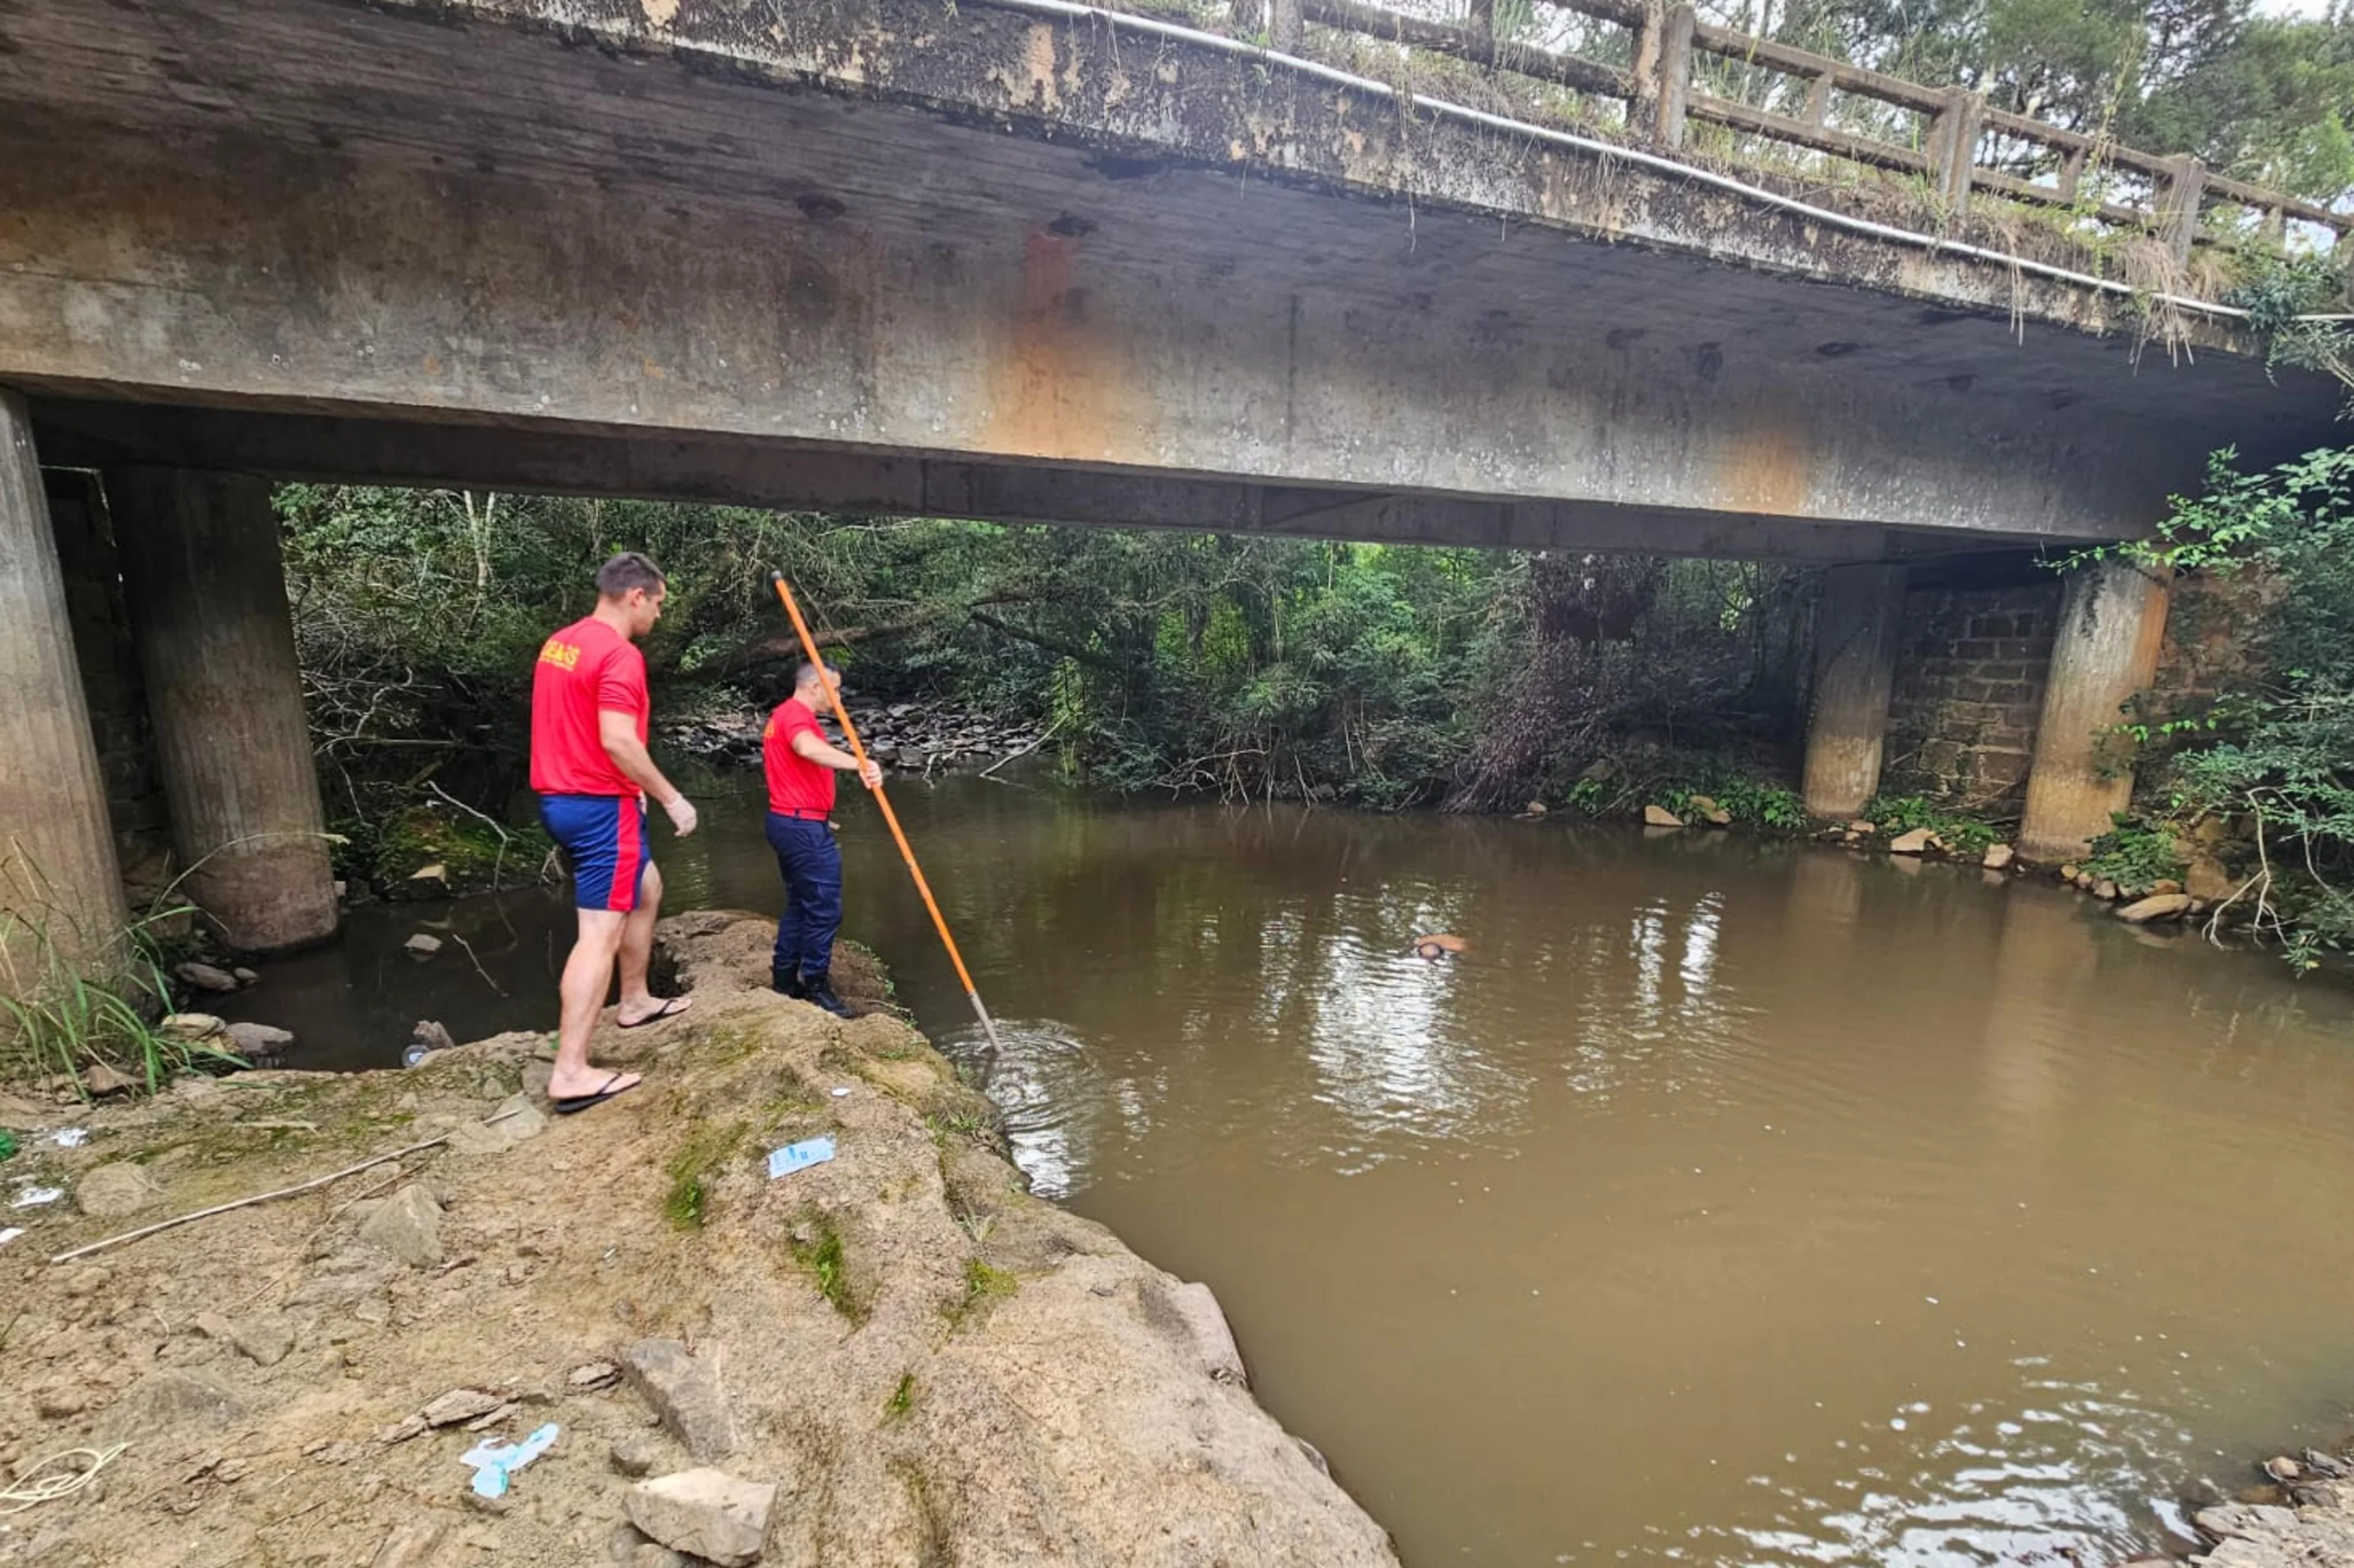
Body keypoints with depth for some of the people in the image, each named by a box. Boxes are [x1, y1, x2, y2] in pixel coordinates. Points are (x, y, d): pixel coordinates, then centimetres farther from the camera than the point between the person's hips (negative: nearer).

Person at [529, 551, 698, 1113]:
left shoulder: (559, 644, 13)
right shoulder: (620, 655, -17)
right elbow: (617, 741, -27)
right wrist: (671, 798, -17)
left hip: (562, 799, 10)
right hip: (600, 807, -10)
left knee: (646, 889, 26)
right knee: (599, 932, -8)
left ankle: (634, 1001, 38)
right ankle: (571, 1072, -6)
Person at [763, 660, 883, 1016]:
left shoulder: (783, 714, 21)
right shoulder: (796, 713, -14)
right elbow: (809, 748, -37)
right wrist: (859, 764, -49)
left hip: (789, 822, 11)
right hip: (804, 827, -11)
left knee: (800, 903, 16)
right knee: (824, 907, -5)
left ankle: (785, 980, 22)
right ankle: (815, 987, 2)